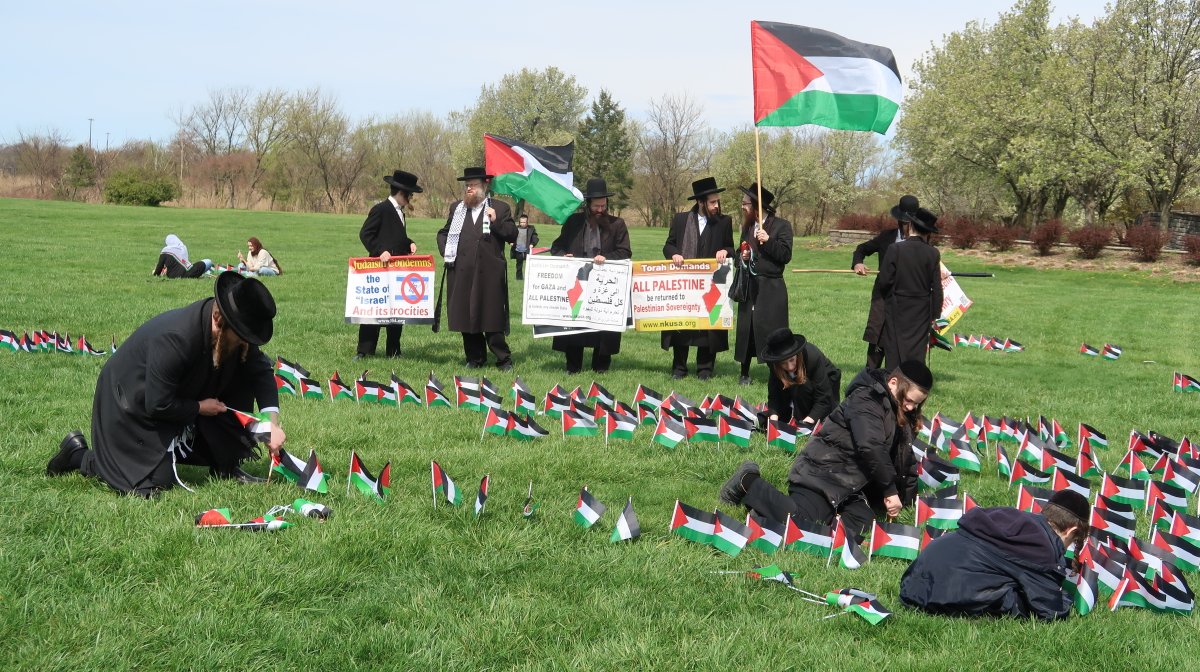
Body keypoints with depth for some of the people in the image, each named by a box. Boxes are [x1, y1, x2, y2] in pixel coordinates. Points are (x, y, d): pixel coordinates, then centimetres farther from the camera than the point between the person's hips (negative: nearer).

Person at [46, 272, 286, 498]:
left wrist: (272, 421, -19)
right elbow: (158, 405, -33)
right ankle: (79, 454, 6)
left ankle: (227, 468, 5)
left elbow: (261, 370, -6)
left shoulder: (234, 333, -16)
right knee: (156, 481, -13)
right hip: (131, 402, -8)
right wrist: (200, 407, -17)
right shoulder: (174, 339, -39)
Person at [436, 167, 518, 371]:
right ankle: (475, 358, 17)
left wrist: (496, 221, -13)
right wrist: (446, 251, 9)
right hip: (462, 273, 4)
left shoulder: (500, 208, 5)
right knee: (465, 317, 6)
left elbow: (512, 235, -1)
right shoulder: (457, 208, 16)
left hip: (489, 272, -4)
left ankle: (504, 359, 5)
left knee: (491, 317, -4)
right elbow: (443, 233, 25)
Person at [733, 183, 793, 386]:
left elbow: (786, 255, -11)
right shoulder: (747, 227, 14)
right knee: (746, 331, 7)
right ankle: (744, 373, 18)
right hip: (749, 285, 6)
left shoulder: (782, 226, -5)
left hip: (771, 289, -6)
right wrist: (742, 257, 1)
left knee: (772, 331, -7)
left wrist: (768, 241, -22)